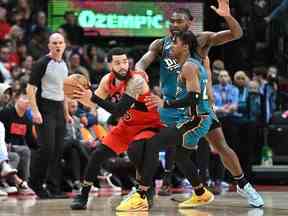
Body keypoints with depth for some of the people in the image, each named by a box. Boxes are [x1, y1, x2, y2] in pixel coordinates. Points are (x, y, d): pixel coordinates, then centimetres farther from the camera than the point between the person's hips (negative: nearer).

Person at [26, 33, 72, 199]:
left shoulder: (64, 65, 14)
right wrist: (35, 111, -20)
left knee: (58, 150, 4)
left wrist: (67, 113, 19)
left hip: (59, 110, 7)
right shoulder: (42, 64, -8)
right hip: (45, 110, -7)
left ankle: (54, 188, 8)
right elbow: (31, 88, -11)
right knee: (47, 147, -14)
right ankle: (35, 182, 3)